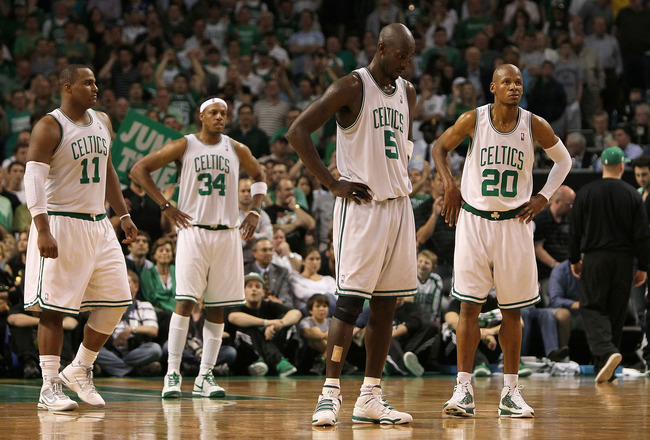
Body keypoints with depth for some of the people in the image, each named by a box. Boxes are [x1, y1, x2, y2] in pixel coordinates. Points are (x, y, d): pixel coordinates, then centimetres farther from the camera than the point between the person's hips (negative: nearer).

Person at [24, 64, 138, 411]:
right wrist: (42, 230, -26)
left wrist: (123, 215, 18)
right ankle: (50, 388, -1)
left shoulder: (102, 122, 11)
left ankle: (80, 370, 18)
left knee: (117, 300, 4)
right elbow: (34, 179, -17)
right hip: (61, 226, -7)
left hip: (98, 225, 7)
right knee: (54, 307, -5)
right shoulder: (49, 128, -11)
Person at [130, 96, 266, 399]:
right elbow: (139, 169, -1)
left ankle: (205, 377, 9)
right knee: (184, 302, -12)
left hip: (227, 234, 4)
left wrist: (254, 212, 11)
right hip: (193, 231, -4)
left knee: (217, 307, 3)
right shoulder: (184, 146, -1)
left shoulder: (236, 150, 9)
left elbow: (259, 176, 26)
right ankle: (173, 373, -8)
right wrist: (165, 206, -6)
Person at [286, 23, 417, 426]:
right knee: (350, 301, -11)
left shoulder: (407, 91, 12)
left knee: (386, 305, 7)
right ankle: (330, 393, -10)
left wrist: (402, 174, 14)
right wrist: (332, 183, -14)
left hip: (399, 207, 7)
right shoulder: (352, 87, -9)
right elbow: (298, 132, -14)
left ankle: (371, 399, 11)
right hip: (361, 207, -7)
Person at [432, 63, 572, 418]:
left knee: (512, 310, 5)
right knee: (469, 306, -5)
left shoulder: (534, 125, -5)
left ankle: (510, 392, 12)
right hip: (474, 220, -1)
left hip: (514, 223, 1)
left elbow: (563, 160, 11)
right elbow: (440, 148, 9)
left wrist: (544, 197, 1)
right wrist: (450, 185, -4)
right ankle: (463, 391, -3)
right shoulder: (474, 120, -7)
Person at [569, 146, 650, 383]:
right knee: (616, 312, 9)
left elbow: (575, 230, 3)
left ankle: (606, 351, -26)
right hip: (623, 260, 1)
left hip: (594, 259, -1)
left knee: (592, 308, 1)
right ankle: (604, 368, 12)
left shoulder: (585, 192, -1)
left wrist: (575, 260, 13)